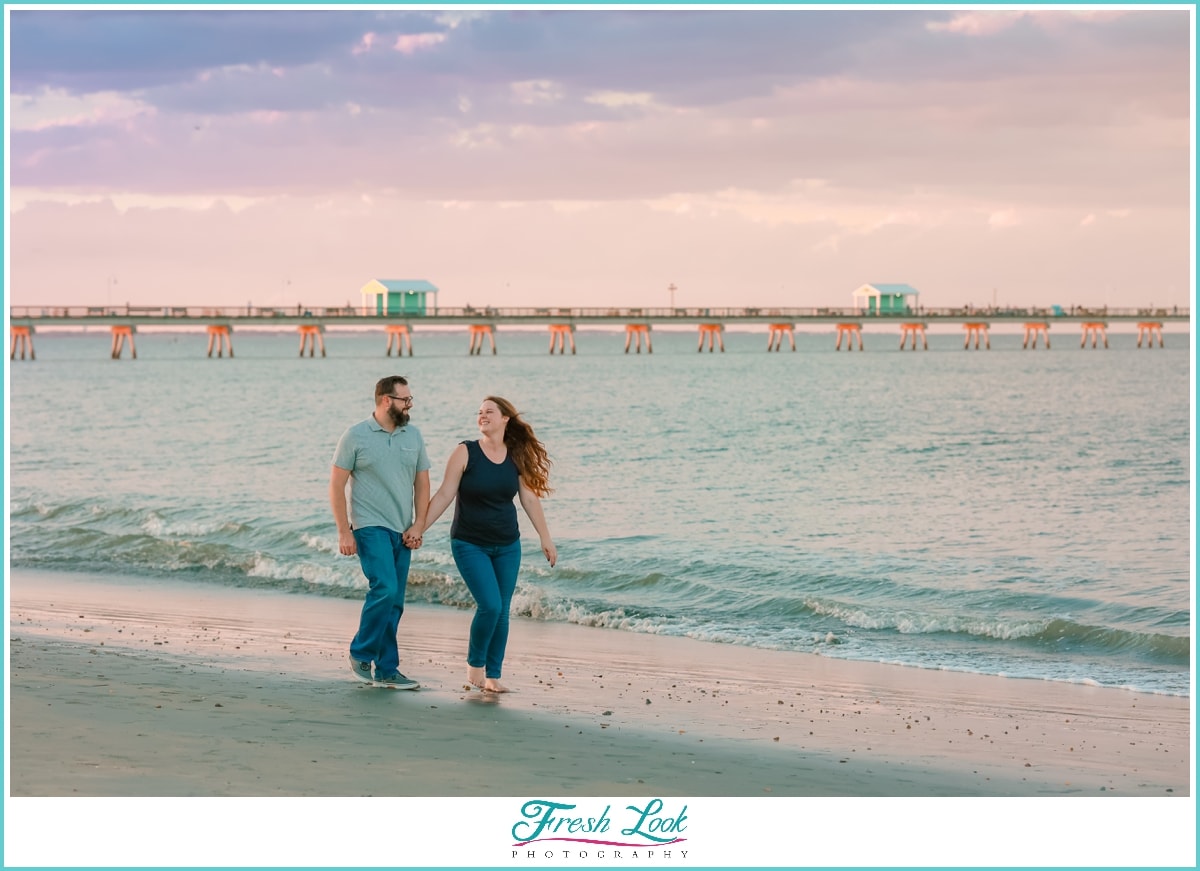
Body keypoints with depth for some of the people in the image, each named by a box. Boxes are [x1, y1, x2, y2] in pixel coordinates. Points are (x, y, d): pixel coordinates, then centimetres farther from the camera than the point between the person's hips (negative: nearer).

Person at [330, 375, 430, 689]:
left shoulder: (413, 436, 8)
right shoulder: (355, 436, -6)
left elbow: (422, 482, 13)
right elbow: (336, 485, -5)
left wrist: (418, 525, 2)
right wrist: (344, 532, -10)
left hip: (402, 532, 5)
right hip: (370, 527, -5)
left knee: (394, 602, 6)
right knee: (384, 589, -20)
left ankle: (386, 670, 12)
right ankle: (361, 653, -2)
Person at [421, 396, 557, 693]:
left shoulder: (517, 457, 1)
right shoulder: (465, 452, -8)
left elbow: (530, 499, 7)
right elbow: (444, 495, -7)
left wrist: (545, 538, 8)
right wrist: (420, 528, -11)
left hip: (507, 546, 4)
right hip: (470, 545, -4)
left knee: (501, 612, 4)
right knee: (489, 605, -15)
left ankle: (493, 676, 14)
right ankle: (475, 665, 6)